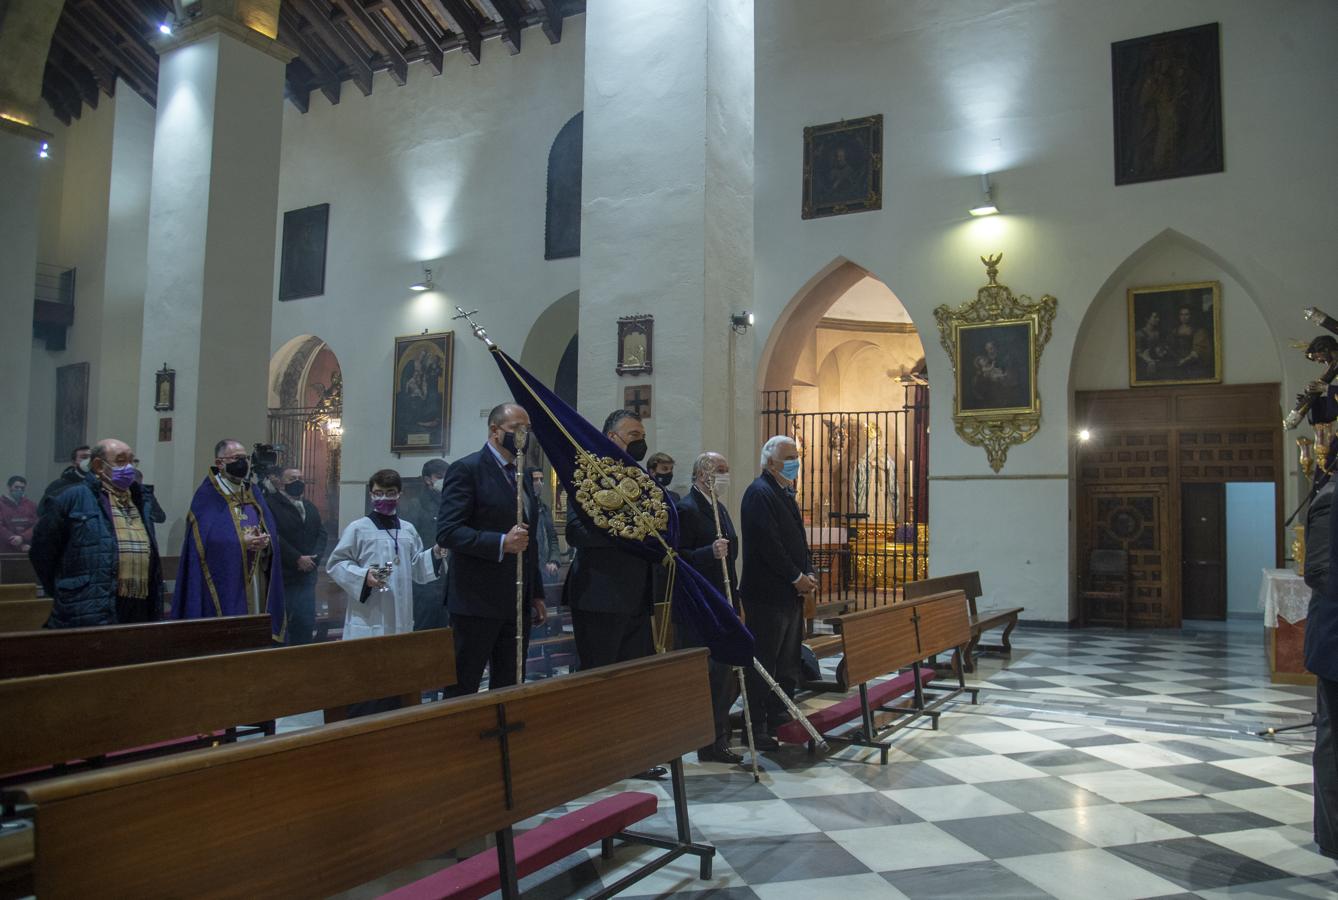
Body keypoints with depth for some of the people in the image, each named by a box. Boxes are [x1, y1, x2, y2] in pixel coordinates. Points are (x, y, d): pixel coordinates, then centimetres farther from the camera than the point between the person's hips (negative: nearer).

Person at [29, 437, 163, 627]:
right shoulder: (74, 498, -3)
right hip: (91, 616, -6)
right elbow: (42, 550, 0)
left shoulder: (138, 501, 18)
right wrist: (65, 594, 3)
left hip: (139, 613, 7)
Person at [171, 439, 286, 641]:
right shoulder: (207, 496, -4)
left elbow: (271, 531, 10)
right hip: (224, 585, -5)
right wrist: (242, 542, -19)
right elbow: (207, 540, -13)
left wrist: (265, 542, -12)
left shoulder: (254, 495, 15)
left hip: (256, 585, 5)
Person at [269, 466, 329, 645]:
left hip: (307, 575, 6)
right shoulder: (271, 504, -6)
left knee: (306, 624, 5)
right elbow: (274, 537, -14)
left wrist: (314, 557, -5)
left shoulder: (310, 507, 18)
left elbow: (322, 534, 12)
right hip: (281, 576, -6)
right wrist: (297, 559, -14)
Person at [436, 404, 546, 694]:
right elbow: (447, 532, -16)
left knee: (510, 687, 11)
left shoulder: (522, 477, 17)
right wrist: (501, 543, -26)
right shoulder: (466, 469, -7)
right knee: (463, 689, 1)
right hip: (477, 602, -7)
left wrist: (537, 594, 18)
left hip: (518, 604, 7)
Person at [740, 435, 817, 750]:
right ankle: (756, 728, 4)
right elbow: (768, 543, -20)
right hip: (768, 594, -10)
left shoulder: (783, 493, 18)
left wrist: (808, 573, 5)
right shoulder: (759, 493, -13)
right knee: (763, 665, -3)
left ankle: (780, 719, 25)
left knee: (788, 664, 15)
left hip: (791, 593, 10)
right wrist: (797, 577, -15)